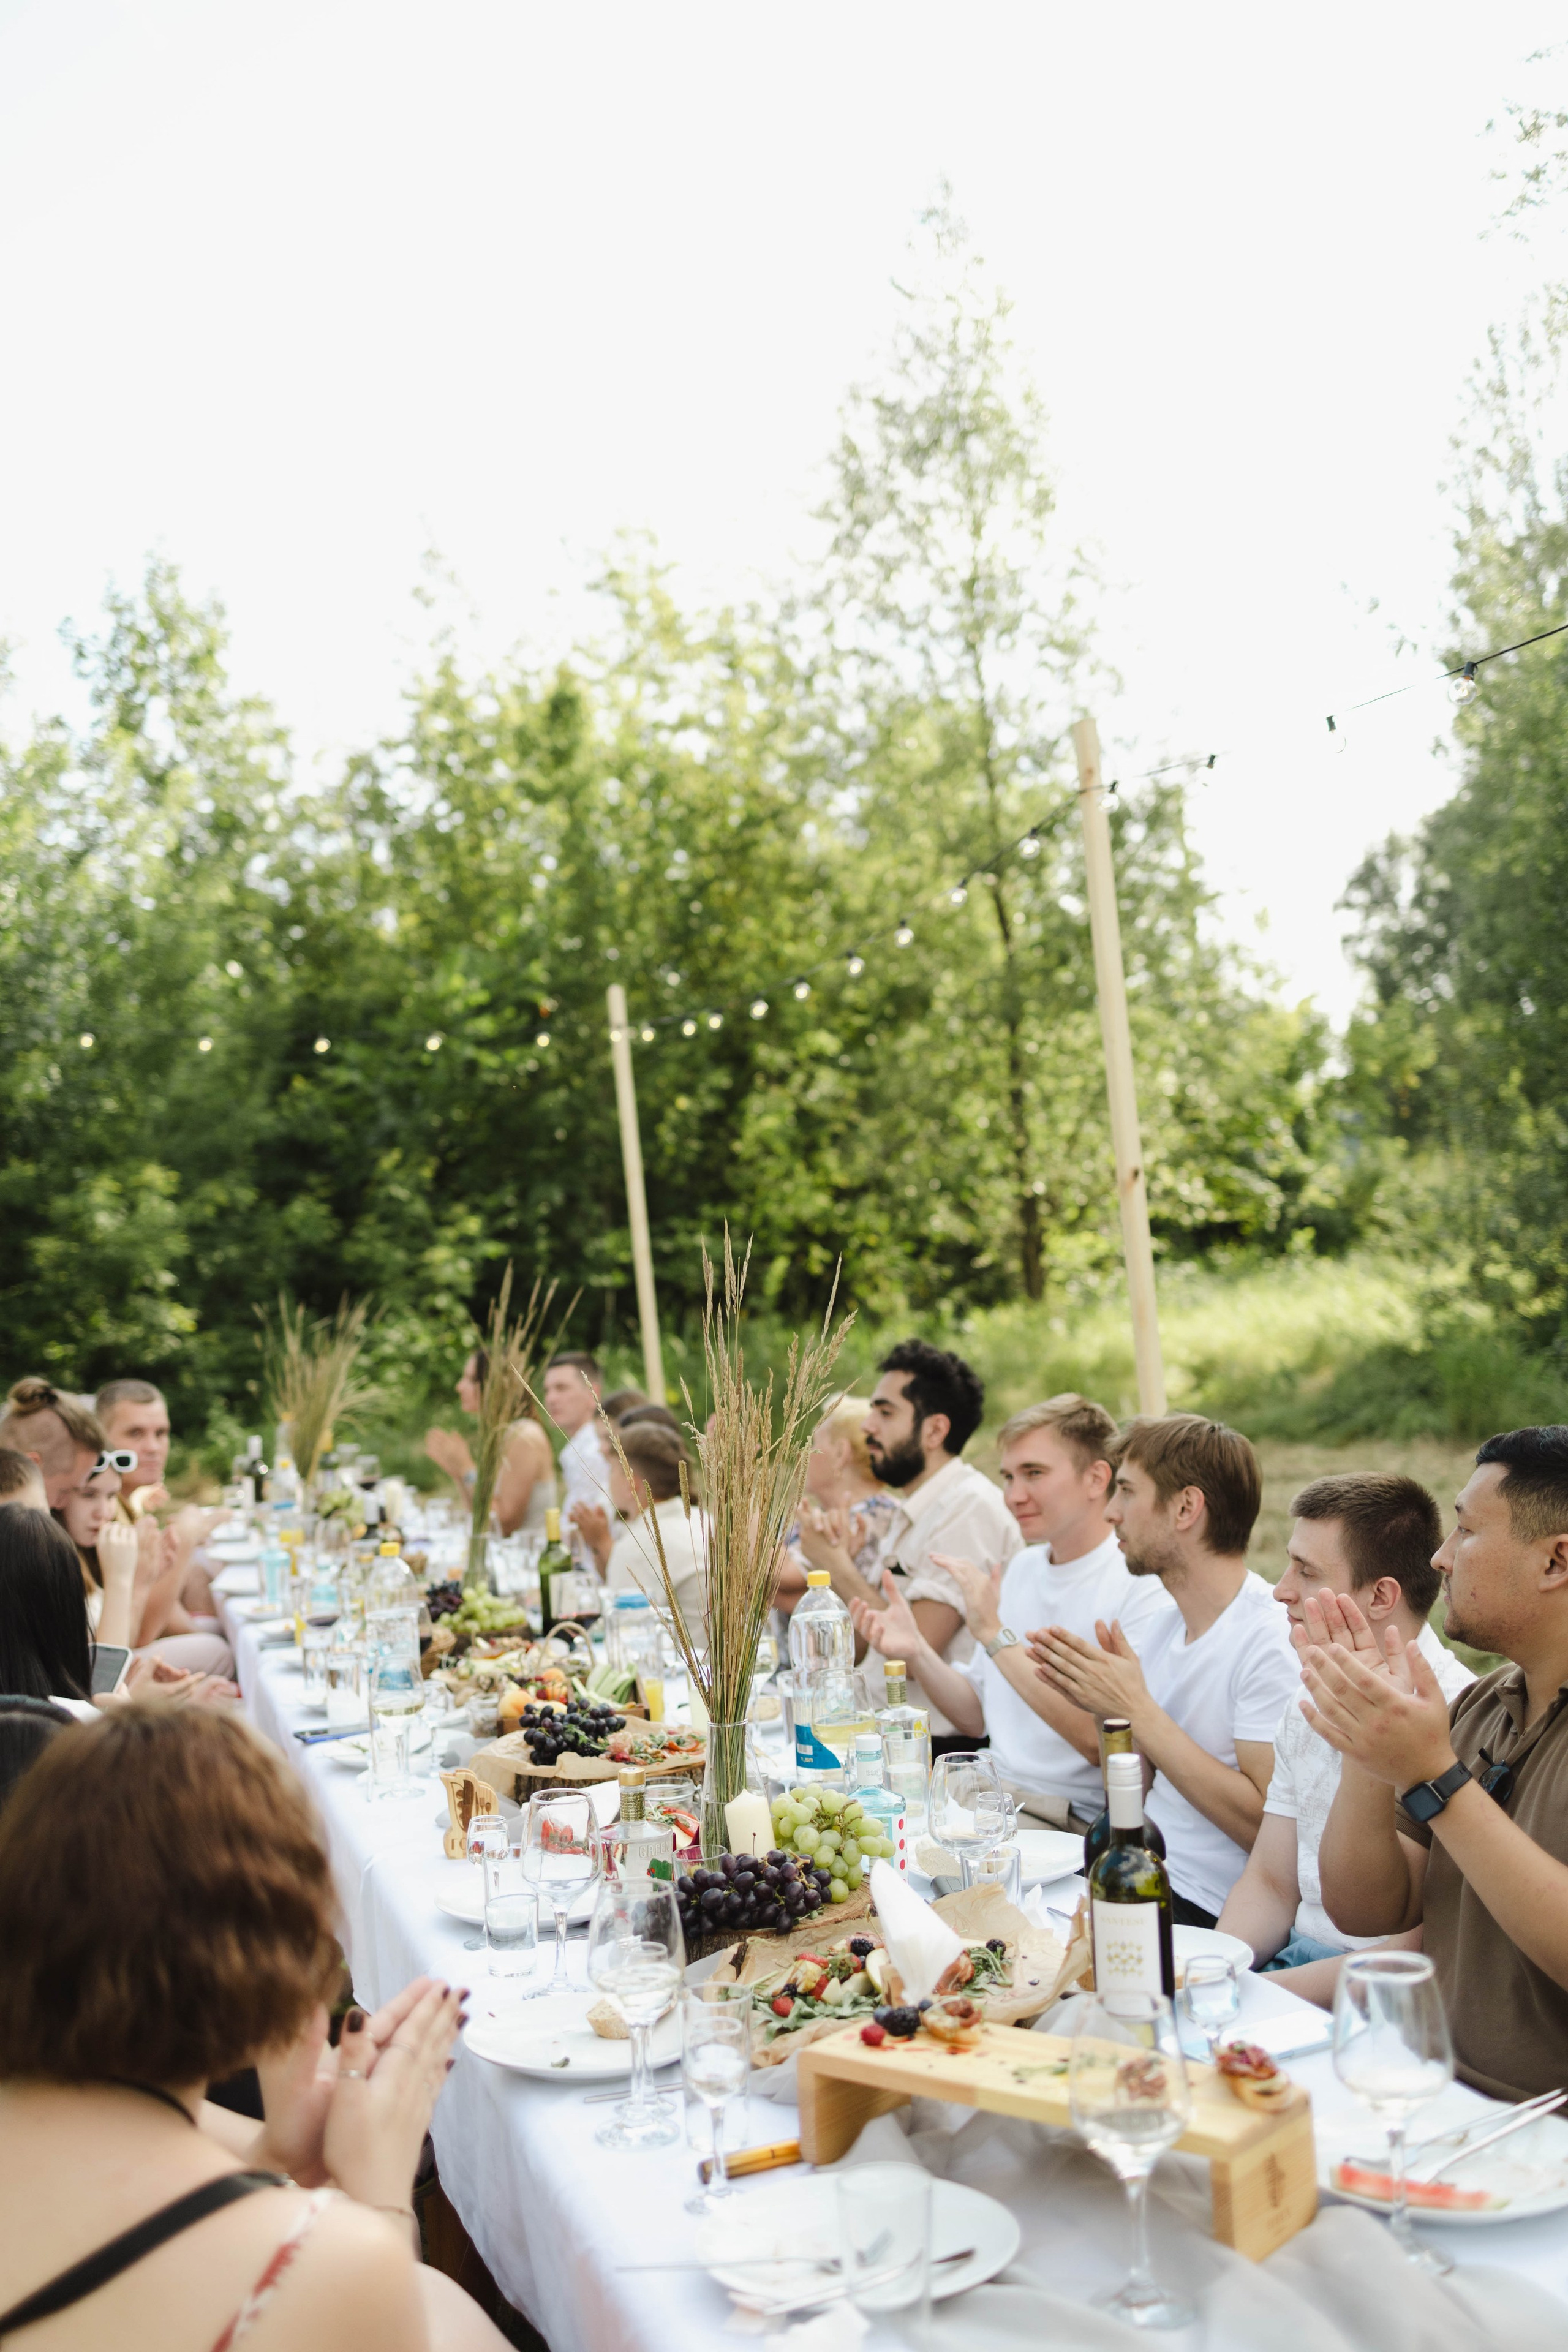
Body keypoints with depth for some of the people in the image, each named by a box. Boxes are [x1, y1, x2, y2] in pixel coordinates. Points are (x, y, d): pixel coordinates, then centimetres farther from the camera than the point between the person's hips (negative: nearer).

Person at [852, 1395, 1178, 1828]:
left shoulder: (1147, 1587, -12)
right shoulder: (1020, 1568, 14)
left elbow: (1102, 1743, -23)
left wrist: (995, 1635, -21)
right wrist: (917, 1653, -1)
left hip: (1077, 1822, -7)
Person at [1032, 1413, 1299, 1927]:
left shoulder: (1272, 1639, -16)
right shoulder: (1166, 1629, 10)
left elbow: (1266, 1826, -22)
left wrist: (1137, 1709, -20)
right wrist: (1103, 1704, -4)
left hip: (1206, 1913, -7)